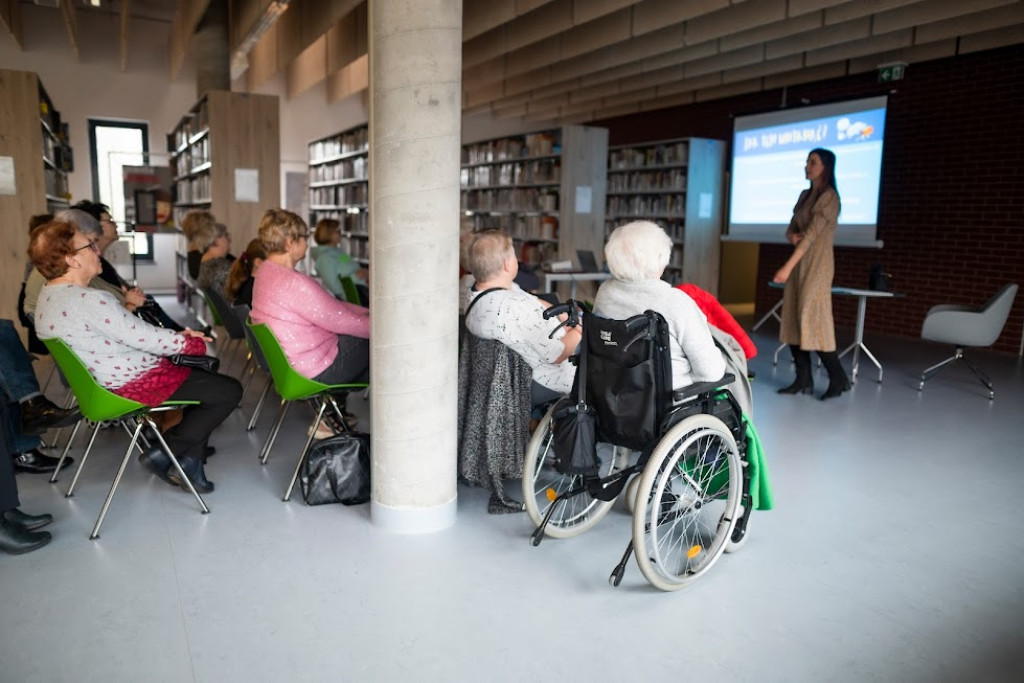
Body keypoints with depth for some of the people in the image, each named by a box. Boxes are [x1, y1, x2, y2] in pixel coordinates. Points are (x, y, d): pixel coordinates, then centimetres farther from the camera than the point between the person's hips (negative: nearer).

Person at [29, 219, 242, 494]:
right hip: (135, 383, -11)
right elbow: (146, 338, -23)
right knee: (229, 391, -5)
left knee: (205, 373, 23)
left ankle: (190, 457, 18)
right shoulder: (89, 301, -27)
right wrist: (196, 344, -6)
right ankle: (164, 454, 4)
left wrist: (177, 335, 3)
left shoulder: (49, 297, 7)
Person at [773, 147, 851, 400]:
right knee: (793, 320, 4)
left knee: (813, 321, -10)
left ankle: (838, 379, 4)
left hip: (817, 264, -8)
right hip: (798, 263, 8)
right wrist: (792, 236, -7)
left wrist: (788, 266, -25)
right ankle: (803, 380, 10)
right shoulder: (805, 195, 15)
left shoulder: (829, 197, -10)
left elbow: (812, 233, -18)